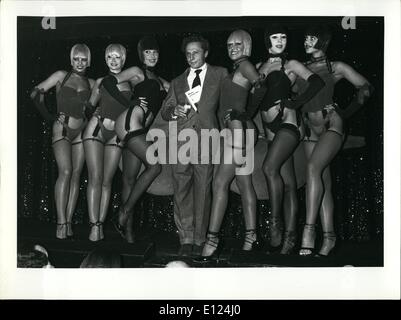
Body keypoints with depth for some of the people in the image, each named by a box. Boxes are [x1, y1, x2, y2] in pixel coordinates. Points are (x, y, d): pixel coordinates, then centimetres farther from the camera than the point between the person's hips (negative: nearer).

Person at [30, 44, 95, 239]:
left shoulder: (92, 84, 11)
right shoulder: (61, 76, 4)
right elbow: (36, 94, 3)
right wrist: (50, 118, 2)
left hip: (81, 131, 3)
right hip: (61, 130, -3)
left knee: (76, 175, -1)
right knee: (65, 172, -18)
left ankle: (68, 221, 2)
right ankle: (61, 222, -18)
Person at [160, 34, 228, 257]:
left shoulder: (220, 75, 15)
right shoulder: (177, 82, 23)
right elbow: (164, 111, 19)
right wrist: (174, 111, -2)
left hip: (206, 138, -2)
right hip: (181, 138, 3)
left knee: (202, 189, -4)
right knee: (181, 189, -4)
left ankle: (199, 240, 4)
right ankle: (186, 240, 1)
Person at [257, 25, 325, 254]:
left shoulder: (291, 65, 4)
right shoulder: (260, 68, 19)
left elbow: (318, 83, -6)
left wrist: (294, 103, -9)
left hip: (288, 123, -5)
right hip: (271, 129, 5)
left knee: (270, 167, -25)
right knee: (287, 183, 3)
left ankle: (276, 223, -16)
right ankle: (289, 235, 0)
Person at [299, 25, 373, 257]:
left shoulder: (336, 68, 6)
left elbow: (366, 88, 9)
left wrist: (347, 113, 7)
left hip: (331, 125, -5)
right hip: (311, 128, 5)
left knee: (313, 168, -27)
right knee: (323, 183, 2)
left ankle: (309, 229, -31)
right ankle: (329, 237, 2)